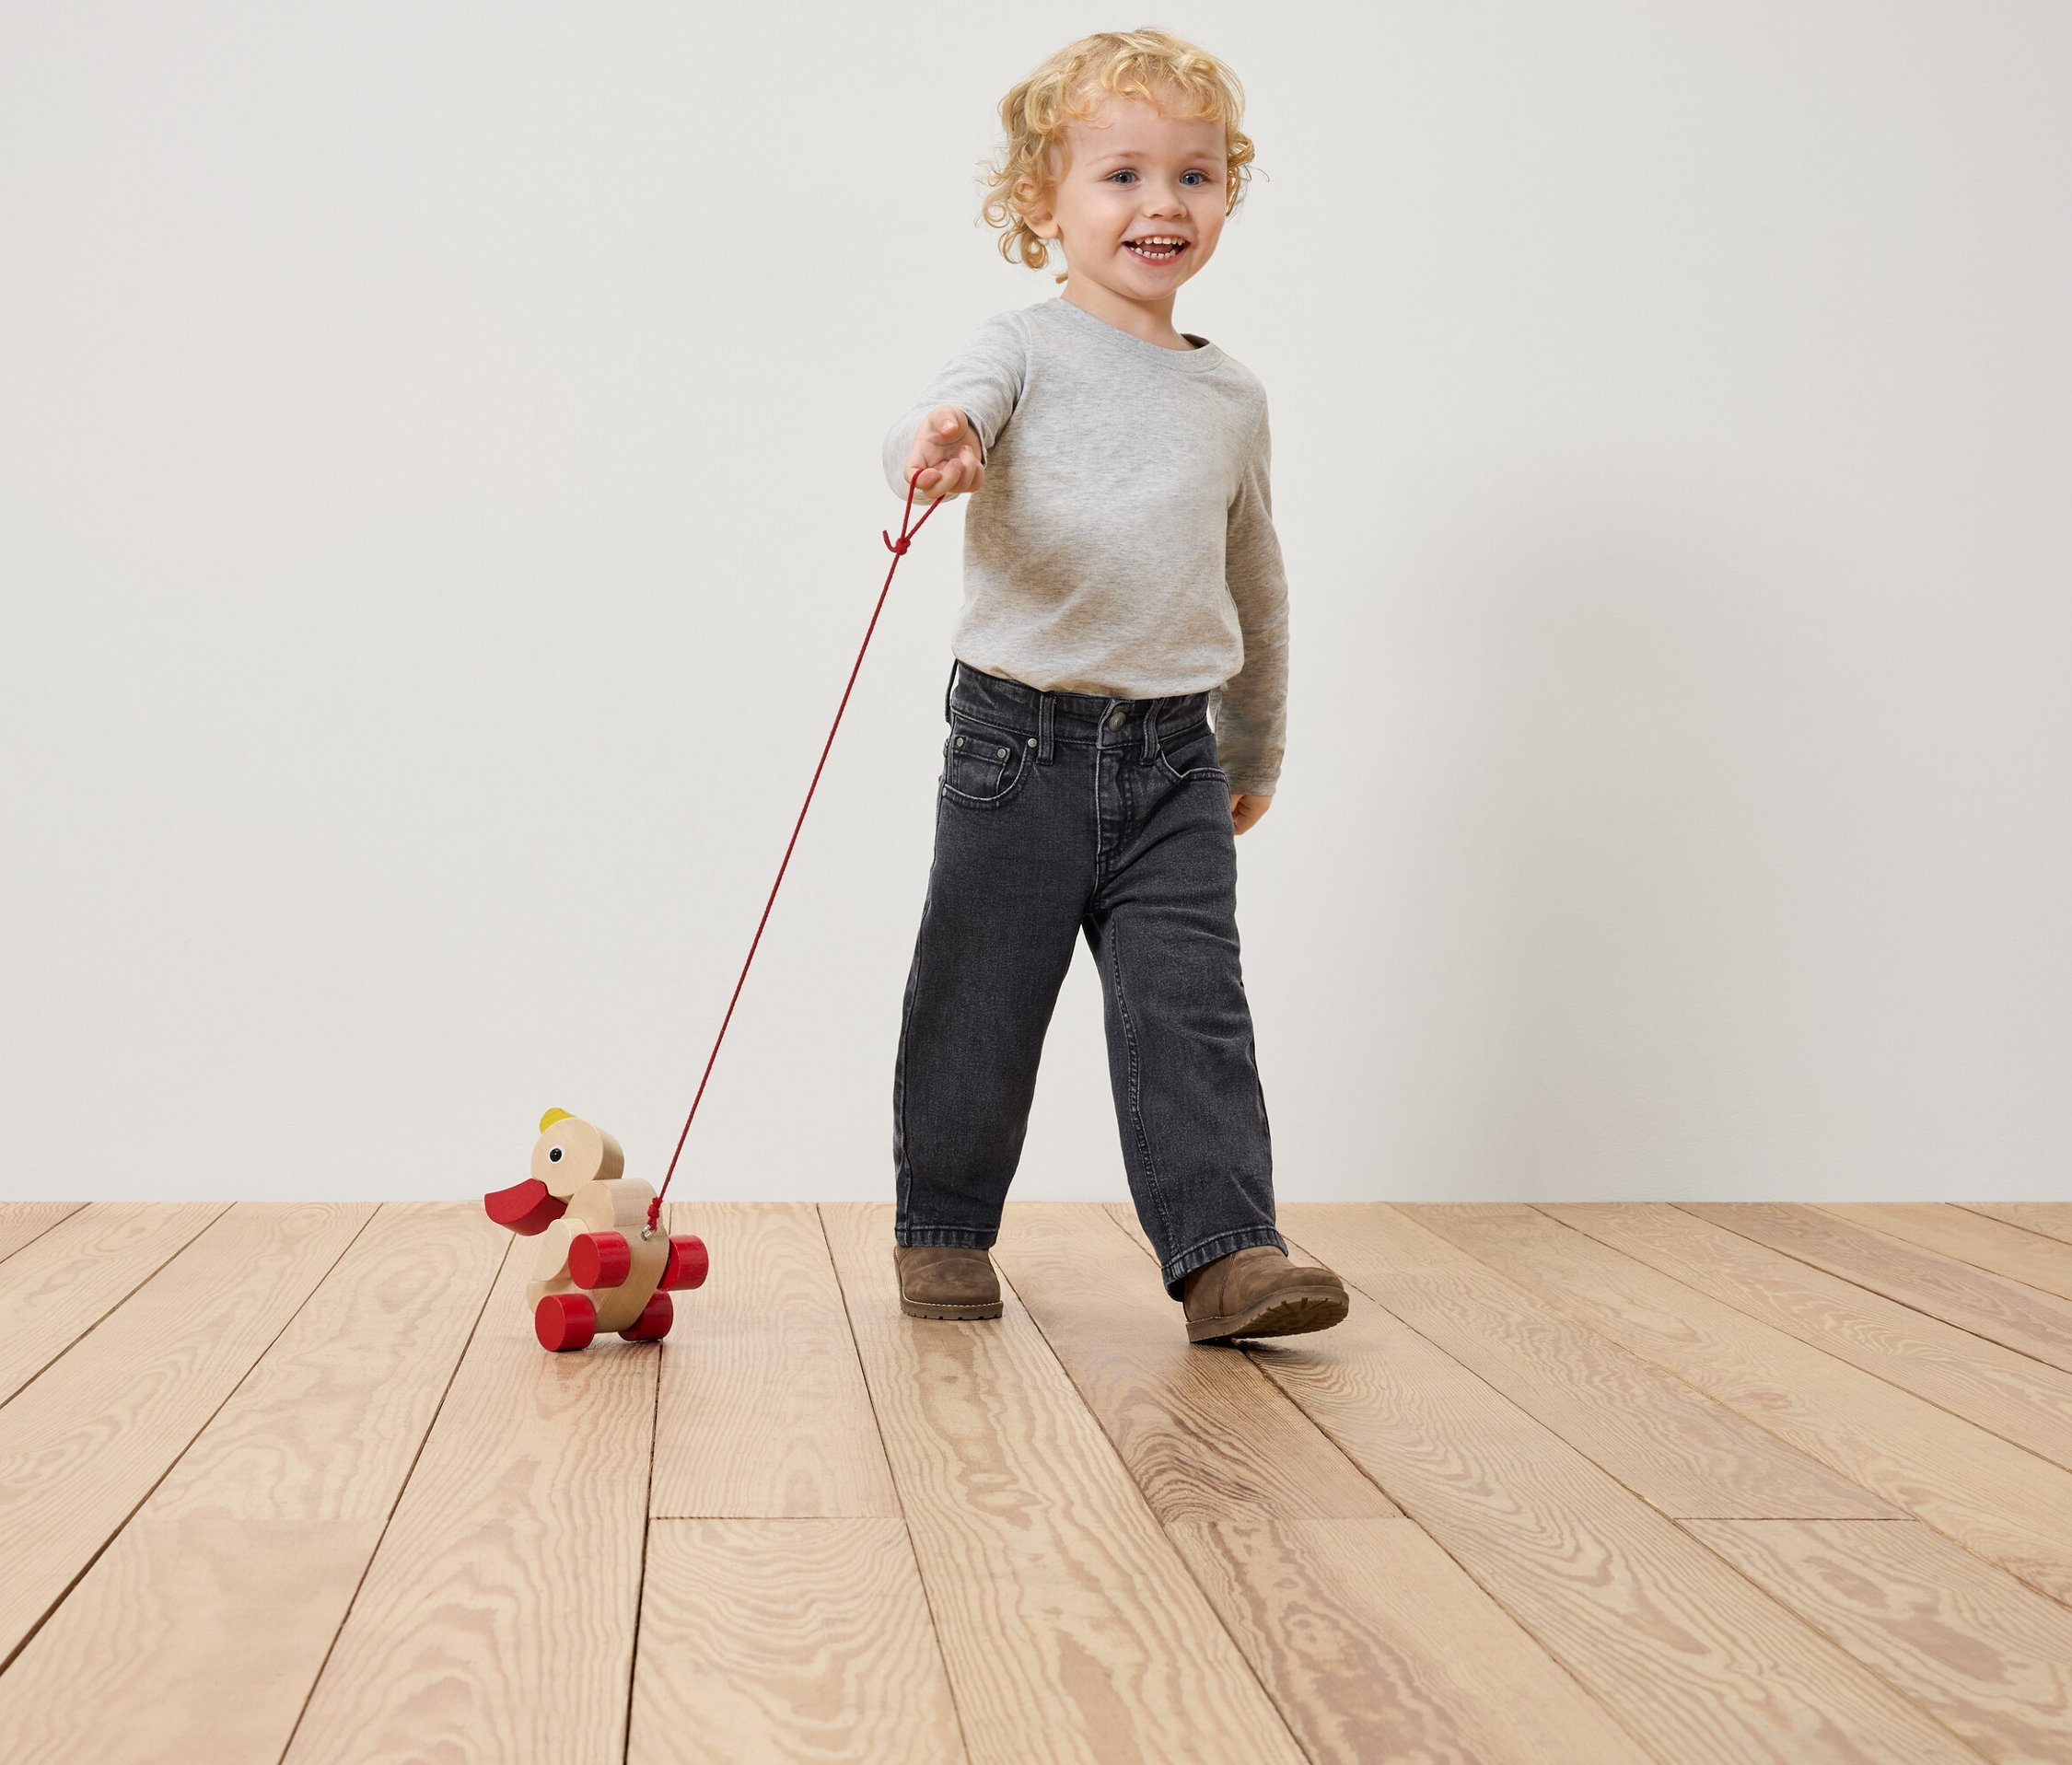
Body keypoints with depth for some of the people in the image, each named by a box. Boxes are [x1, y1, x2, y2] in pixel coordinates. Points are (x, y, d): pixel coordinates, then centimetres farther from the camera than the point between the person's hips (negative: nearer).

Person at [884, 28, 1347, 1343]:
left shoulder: (1233, 396, 13)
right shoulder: (1026, 349, 0)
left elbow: (1256, 581, 24)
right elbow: (944, 421, -21)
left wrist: (1258, 751, 30)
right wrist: (937, 449, -47)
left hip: (1173, 756, 3)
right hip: (1022, 741, -3)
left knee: (1190, 1009, -4)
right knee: (980, 1003, 6)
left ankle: (1225, 1251, -2)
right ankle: (945, 1230, 23)